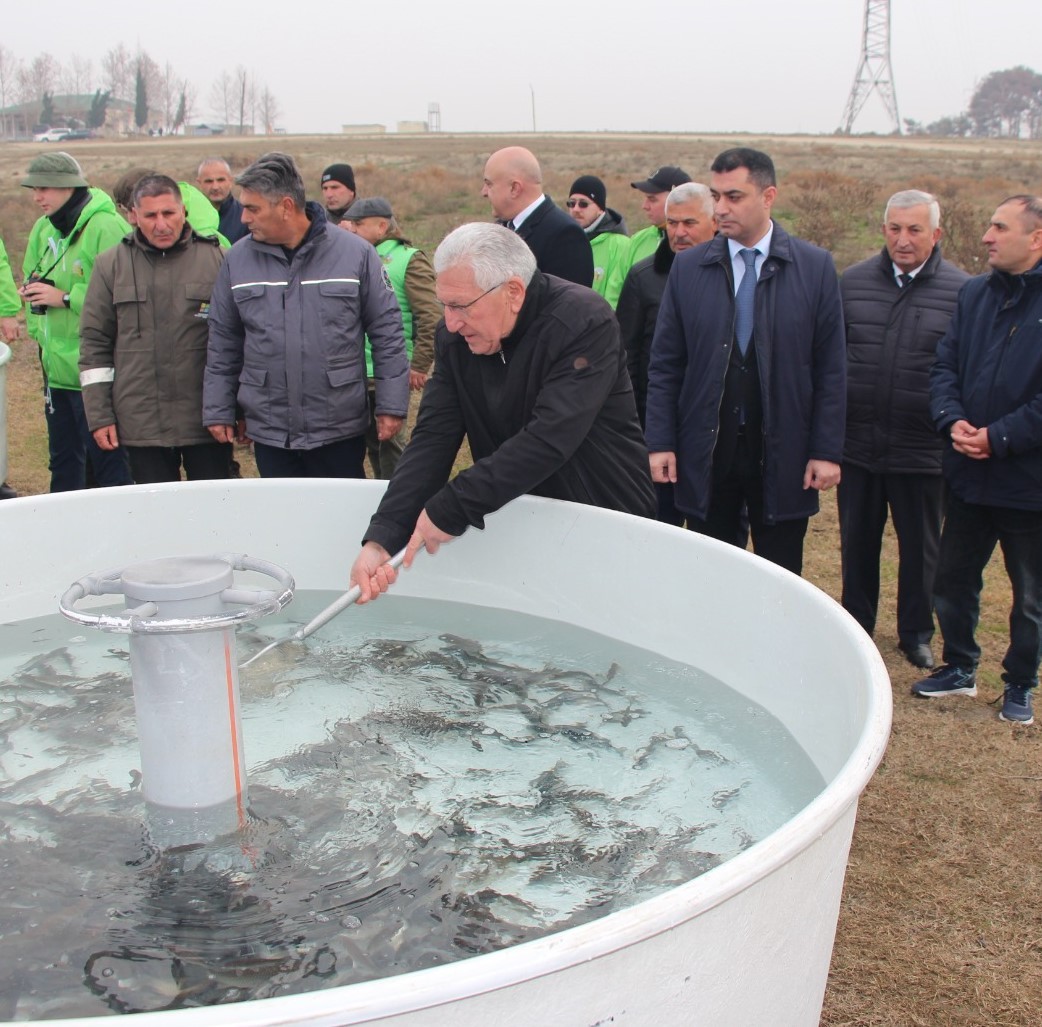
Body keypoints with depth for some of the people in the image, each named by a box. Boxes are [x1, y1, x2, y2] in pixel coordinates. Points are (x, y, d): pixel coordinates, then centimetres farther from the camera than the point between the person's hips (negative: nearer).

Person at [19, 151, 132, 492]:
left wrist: (66, 298, -19)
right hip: (56, 367, 9)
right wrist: (32, 290, 4)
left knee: (107, 462, -2)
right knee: (63, 460, 18)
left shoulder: (106, 227, -15)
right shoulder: (43, 228, 11)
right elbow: (32, 282, 24)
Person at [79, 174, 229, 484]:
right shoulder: (111, 265, 6)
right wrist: (99, 416, 2)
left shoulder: (216, 258, 2)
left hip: (206, 422, -1)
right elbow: (94, 343, 7)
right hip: (141, 424, 1)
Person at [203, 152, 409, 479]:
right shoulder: (237, 259, 3)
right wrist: (219, 411, 9)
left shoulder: (355, 253, -5)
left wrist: (391, 404, -4)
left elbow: (386, 332, -2)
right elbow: (222, 344, 10)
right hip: (268, 433, 2)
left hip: (341, 429, -2)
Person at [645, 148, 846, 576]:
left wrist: (827, 451, -4)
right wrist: (660, 442, -2)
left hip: (782, 455, -1)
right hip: (706, 454, 1)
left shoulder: (815, 267, -1)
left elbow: (830, 368, 0)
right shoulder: (688, 267, 2)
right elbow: (664, 364, 4)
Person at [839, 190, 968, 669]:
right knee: (857, 542, 15)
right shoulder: (853, 281, 2)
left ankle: (916, 634, 30)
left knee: (920, 548, 12)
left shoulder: (961, 290, -6)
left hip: (923, 449, -2)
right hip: (857, 444, 2)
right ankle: (856, 626, 32)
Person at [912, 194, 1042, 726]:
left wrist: (999, 437, -20)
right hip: (969, 474, 5)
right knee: (952, 581, 16)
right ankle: (959, 667, 36)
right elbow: (945, 366, 5)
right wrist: (953, 421, -11)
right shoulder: (975, 294, 6)